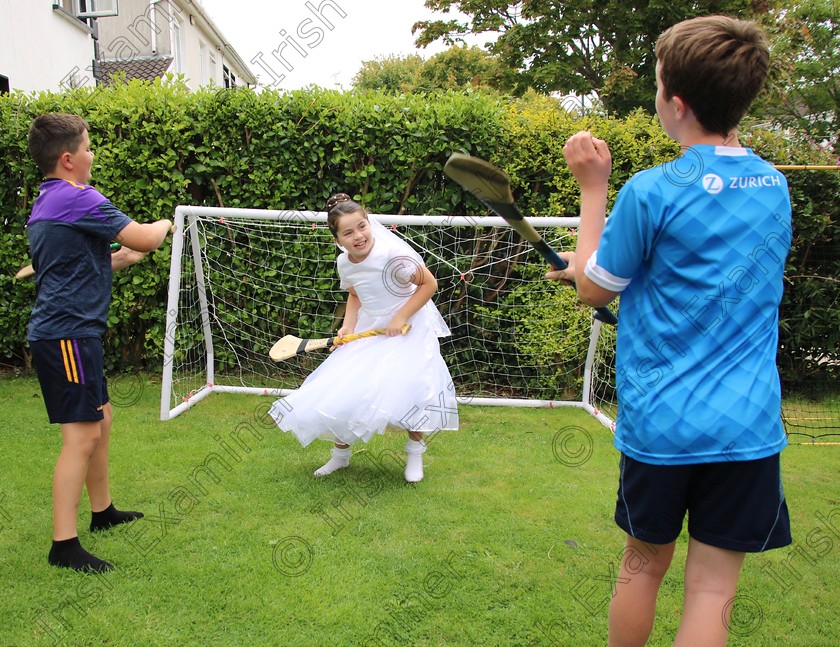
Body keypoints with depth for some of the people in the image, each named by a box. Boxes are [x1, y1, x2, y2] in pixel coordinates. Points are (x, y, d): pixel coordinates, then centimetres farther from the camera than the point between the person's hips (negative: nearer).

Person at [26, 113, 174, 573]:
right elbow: (143, 238, -16)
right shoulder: (77, 198, -15)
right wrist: (164, 224, 5)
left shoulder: (44, 203, 16)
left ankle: (102, 511, 32)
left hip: (61, 332, 10)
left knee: (100, 418, 19)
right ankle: (64, 544, -3)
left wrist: (118, 258, 16)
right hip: (67, 333, -10)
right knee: (82, 434, -9)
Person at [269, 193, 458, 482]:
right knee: (337, 391, 2)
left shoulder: (394, 253, -25)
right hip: (368, 331, 6)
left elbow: (429, 284, -17)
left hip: (408, 329, -5)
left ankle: (415, 453, 10)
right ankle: (340, 454, 27)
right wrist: (348, 325, -3)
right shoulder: (344, 263, -5)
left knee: (411, 388, -19)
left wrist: (400, 317, -21)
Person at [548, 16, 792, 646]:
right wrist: (588, 264, 23)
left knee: (643, 566, 18)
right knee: (713, 589, 8)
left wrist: (592, 187, 2)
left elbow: (595, 290, -1)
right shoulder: (775, 186, 5)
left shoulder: (651, 190, -14)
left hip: (659, 422, -3)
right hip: (749, 427, 3)